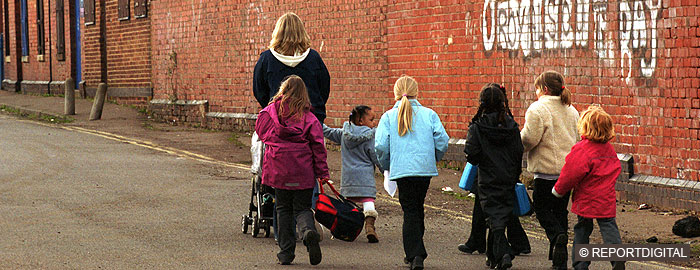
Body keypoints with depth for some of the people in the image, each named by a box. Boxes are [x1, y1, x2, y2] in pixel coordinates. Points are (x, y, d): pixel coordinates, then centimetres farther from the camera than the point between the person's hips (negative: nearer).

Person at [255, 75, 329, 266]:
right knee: (302, 208, 8)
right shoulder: (309, 118, -1)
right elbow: (318, 146, -2)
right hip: (303, 172, 0)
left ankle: (286, 252, 9)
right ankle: (309, 230, -25)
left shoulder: (269, 112, 0)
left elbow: (261, 131, 16)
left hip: (278, 169, 0)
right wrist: (322, 173, 1)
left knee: (283, 209, 12)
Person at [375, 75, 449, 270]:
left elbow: (380, 146, -6)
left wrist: (386, 166, 12)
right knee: (418, 207, 18)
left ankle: (415, 254, -7)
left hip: (402, 169, -2)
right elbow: (442, 141, -3)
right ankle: (415, 252, 25)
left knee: (410, 211, 3)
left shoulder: (389, 116, 1)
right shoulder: (429, 114, 3)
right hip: (426, 168, 2)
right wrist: (434, 159, 16)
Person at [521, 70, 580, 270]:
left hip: (547, 168, -7)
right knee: (560, 209, 12)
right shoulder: (571, 110, 13)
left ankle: (557, 236, -22)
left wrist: (518, 144, 2)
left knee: (542, 207, 6)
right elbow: (579, 138, 18)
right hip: (569, 169, 7)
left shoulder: (538, 109, -11)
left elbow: (529, 138, -18)